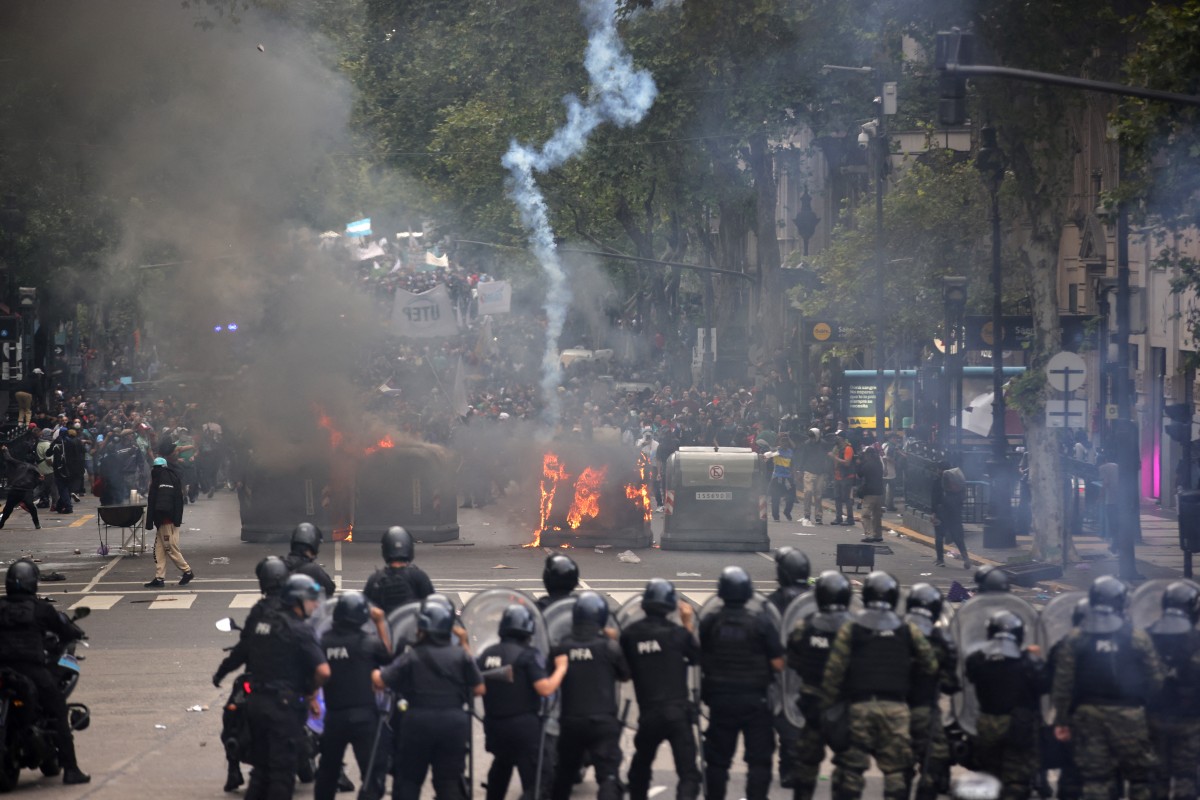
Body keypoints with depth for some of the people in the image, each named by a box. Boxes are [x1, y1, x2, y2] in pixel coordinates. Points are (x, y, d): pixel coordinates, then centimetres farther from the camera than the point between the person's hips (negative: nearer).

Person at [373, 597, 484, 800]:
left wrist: (374, 674, 16)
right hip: (454, 722, 2)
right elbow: (480, 690, 0)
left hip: (419, 722, -1)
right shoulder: (461, 655, 0)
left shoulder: (412, 656, -5)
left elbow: (380, 682, -6)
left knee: (408, 778, 13)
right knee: (450, 780, 8)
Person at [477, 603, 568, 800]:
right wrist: (561, 668, -5)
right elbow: (545, 688, -20)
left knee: (501, 766, 31)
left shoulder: (486, 655, 5)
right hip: (524, 726, -6)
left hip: (494, 725, 6)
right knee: (532, 780, -5)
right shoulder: (528, 655, -12)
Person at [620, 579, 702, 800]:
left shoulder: (629, 635, -1)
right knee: (688, 772, -5)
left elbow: (626, 668, 11)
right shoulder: (676, 632, -5)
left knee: (640, 769, 24)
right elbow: (696, 657, 13)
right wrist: (688, 625, 16)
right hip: (677, 711, -3)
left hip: (648, 713, 3)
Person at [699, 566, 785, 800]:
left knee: (717, 760, 13)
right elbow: (778, 664, -9)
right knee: (759, 759, 4)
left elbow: (699, 660, 4)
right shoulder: (762, 623, -10)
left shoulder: (708, 624, -4)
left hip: (720, 700, 2)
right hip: (755, 700, -2)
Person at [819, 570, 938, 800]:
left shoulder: (851, 629, -1)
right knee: (896, 769, 5)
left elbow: (834, 670, -5)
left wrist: (827, 704, 2)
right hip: (896, 708, 1)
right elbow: (931, 664, 5)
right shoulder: (908, 631, 4)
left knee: (850, 767, 5)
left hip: (859, 706, -1)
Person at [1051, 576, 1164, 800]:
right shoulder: (1138, 638, -5)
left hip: (1088, 715, 2)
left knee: (1095, 780, 5)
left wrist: (1061, 720, 5)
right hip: (1128, 715, -2)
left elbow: (1063, 683, 0)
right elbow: (1155, 681, -5)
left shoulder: (1076, 639, 0)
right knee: (1140, 776, 8)